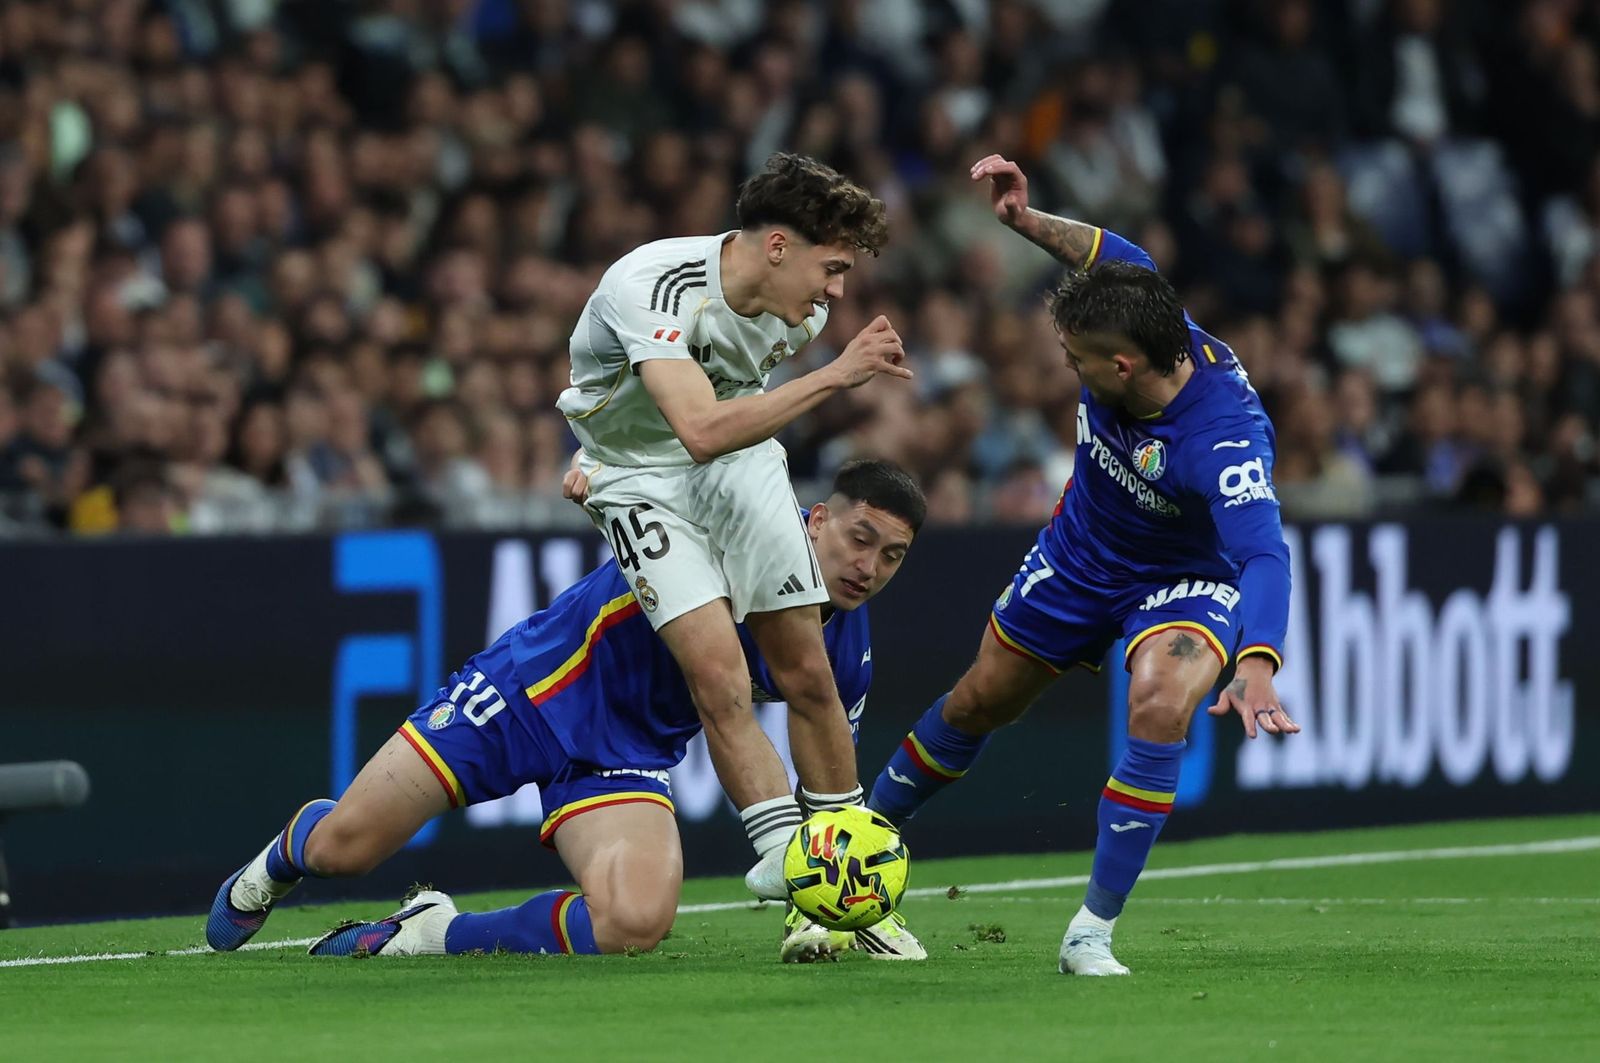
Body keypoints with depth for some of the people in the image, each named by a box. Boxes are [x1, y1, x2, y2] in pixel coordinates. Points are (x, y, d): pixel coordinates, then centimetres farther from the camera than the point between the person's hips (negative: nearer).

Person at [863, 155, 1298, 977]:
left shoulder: (1223, 438, -43)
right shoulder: (1141, 326, -26)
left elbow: (1264, 555, -55)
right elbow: (1115, 256, -3)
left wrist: (1257, 667, -71)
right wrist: (1025, 219, -14)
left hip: (1184, 582, -6)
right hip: (1081, 555, 6)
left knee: (1160, 702, -33)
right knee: (979, 702, 17)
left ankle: (1091, 934, -22)